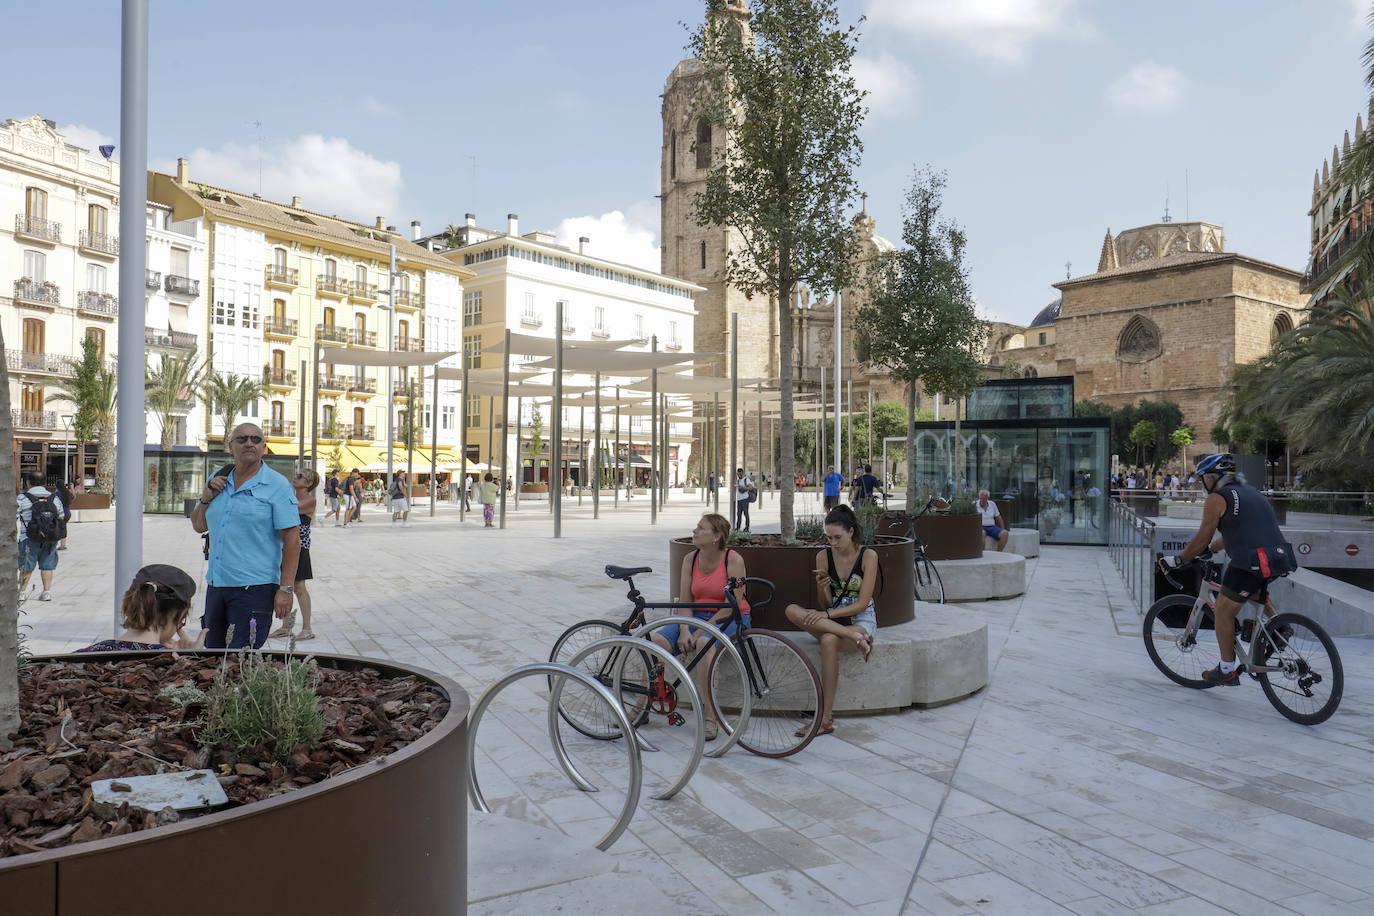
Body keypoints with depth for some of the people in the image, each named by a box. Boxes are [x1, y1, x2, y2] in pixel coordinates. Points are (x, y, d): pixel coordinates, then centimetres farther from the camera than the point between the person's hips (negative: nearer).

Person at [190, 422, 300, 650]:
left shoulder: (277, 485, -6)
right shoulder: (218, 480, 12)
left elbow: (292, 540, -11)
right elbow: (199, 526, 22)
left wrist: (286, 588, -17)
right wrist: (206, 498, 2)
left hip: (254, 588, -6)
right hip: (216, 585, 6)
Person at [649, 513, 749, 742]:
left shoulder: (733, 560, -12)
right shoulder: (690, 560, 4)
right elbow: (685, 602, 2)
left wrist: (699, 632, -21)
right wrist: (684, 631, -16)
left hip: (730, 619, -5)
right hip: (698, 617, 5)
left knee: (704, 642, -38)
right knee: (655, 639, -19)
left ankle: (710, 718, -31)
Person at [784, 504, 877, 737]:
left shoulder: (868, 556, -7)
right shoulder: (823, 556, 2)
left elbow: (862, 603, -12)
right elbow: (825, 604, 4)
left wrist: (828, 615, -22)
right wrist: (822, 587, -19)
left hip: (862, 620, -4)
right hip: (832, 619, 4)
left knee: (829, 641, -38)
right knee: (792, 610, -25)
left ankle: (825, 718, -34)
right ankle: (855, 638, -32)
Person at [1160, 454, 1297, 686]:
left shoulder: (1217, 498, -1)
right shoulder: (1251, 492, 23)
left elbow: (1202, 540, -4)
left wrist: (1177, 560, 8)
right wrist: (1210, 548, 43)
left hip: (1251, 563, -8)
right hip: (1280, 560, 8)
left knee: (1223, 612, 6)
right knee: (1253, 589, 37)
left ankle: (1227, 672, 11)